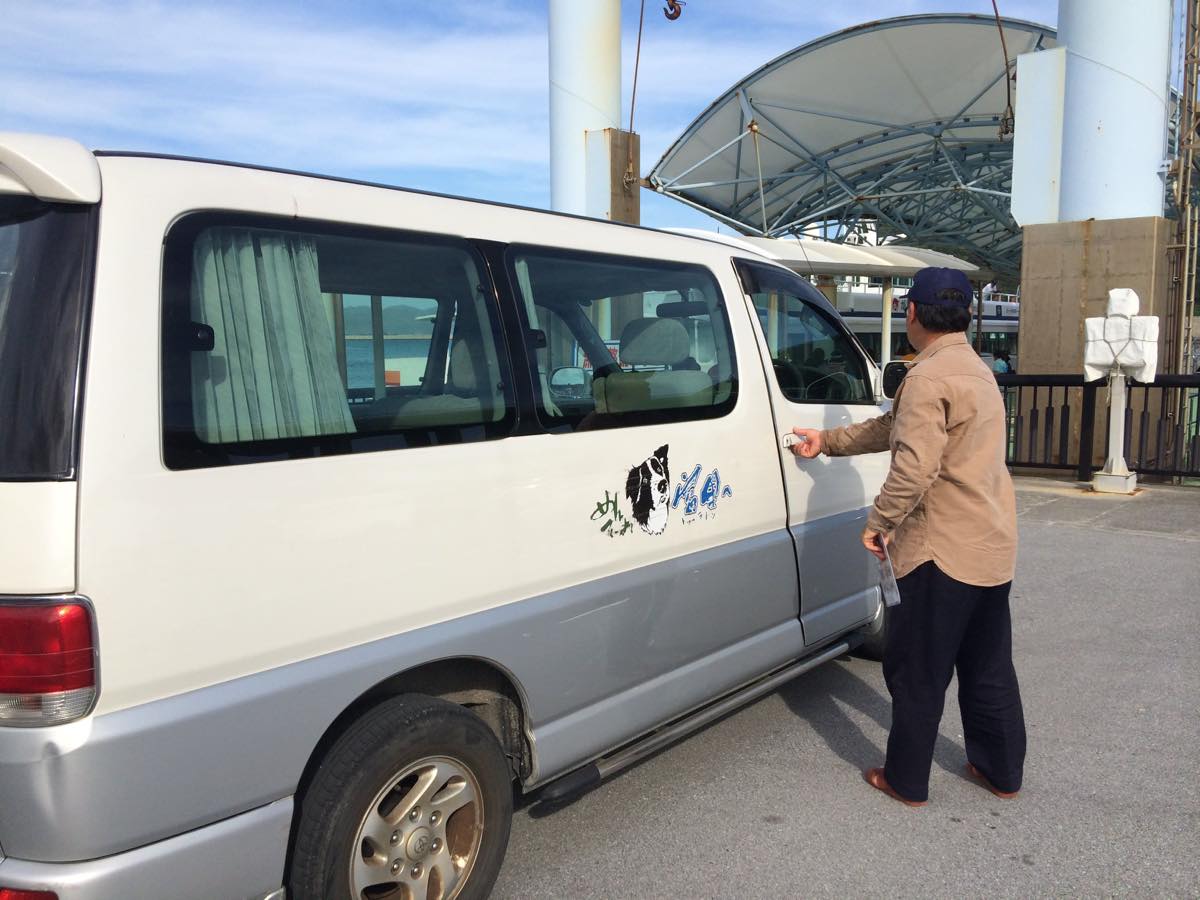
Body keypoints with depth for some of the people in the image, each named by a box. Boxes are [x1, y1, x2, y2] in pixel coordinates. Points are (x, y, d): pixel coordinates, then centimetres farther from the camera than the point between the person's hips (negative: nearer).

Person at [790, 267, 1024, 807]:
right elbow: (894, 428, 21)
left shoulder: (928, 377, -18)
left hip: (944, 550, -9)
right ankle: (1001, 770, 32)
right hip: (993, 546, 9)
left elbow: (915, 466, -27)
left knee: (916, 673, 5)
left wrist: (878, 521, -13)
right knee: (988, 668, 20)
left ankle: (906, 780, 18)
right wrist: (829, 441, 25)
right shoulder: (976, 370, 14)